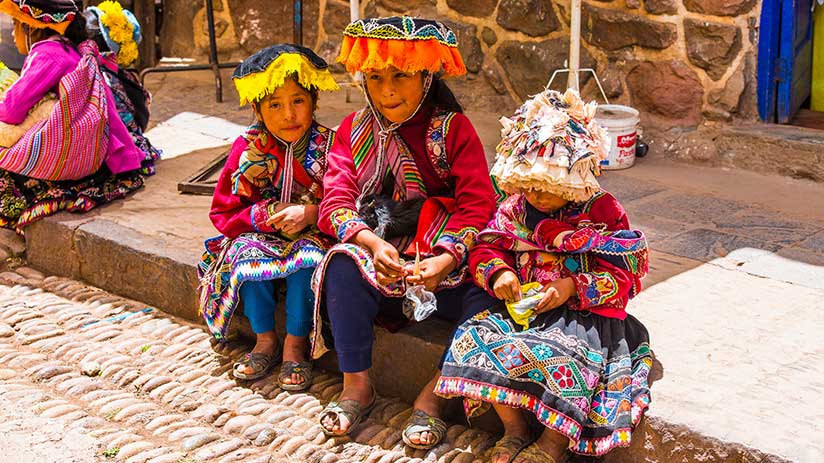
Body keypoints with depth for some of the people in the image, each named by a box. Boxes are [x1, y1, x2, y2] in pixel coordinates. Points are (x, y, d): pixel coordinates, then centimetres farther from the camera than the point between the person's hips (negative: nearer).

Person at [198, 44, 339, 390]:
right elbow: (224, 212, -1)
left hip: (313, 235, -2)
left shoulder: (329, 146, -9)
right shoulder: (247, 149, -5)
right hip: (261, 234, 2)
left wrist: (311, 213, -26)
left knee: (307, 256, -33)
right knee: (247, 252, -29)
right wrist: (265, 215, -19)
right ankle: (265, 341, -9)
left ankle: (296, 344, -15)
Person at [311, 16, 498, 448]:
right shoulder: (354, 129, 4)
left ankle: (433, 396, -15)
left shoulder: (453, 128, -5)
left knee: (488, 298, -30)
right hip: (379, 253, 2)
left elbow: (478, 207, -13)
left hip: (446, 256, -2)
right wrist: (374, 243, -28)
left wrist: (446, 259, -31)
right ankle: (356, 385, -17)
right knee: (344, 263, -30)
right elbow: (336, 201, -7)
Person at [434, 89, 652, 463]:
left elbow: (625, 274, -7)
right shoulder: (515, 209, 8)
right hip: (522, 308, 5)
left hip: (584, 314, -5)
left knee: (557, 357, -35)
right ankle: (514, 428, -5)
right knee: (475, 336, -19)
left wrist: (574, 287, -20)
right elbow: (485, 248, 14)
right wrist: (497, 272, -9)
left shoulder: (602, 211, -6)